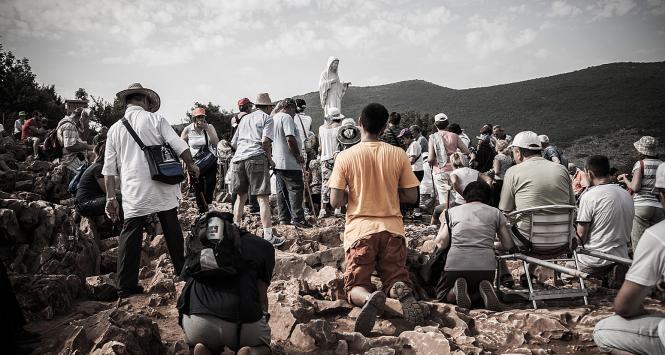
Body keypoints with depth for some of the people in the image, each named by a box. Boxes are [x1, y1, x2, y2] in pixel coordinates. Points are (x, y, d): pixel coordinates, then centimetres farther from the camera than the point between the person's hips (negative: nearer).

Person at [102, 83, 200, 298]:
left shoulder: (114, 129, 8)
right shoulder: (155, 119, -2)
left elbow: (109, 169, 7)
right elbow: (180, 146, -8)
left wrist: (111, 197, 10)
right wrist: (191, 165, 9)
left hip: (133, 193, 2)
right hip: (162, 189, -1)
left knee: (130, 236, 6)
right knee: (172, 231, 13)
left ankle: (126, 287, 10)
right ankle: (183, 271, 27)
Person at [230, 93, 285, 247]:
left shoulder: (244, 118, 25)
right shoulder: (267, 118, 8)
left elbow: (233, 143, 24)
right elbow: (265, 141, -7)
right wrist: (270, 159, 3)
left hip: (238, 158, 6)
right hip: (256, 158, -6)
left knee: (241, 196, 17)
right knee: (263, 198, -6)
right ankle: (268, 235, -9)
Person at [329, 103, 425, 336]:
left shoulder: (345, 157, -4)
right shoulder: (398, 155, 1)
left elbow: (336, 201, -7)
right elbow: (411, 197, 3)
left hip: (360, 229, -1)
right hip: (392, 228, 2)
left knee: (355, 286, 9)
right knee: (396, 279, 14)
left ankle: (369, 298, -27)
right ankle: (402, 291, -24)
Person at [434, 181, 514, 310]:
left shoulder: (452, 211, 12)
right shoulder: (495, 212, 13)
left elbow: (441, 244, 8)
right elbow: (508, 246, 12)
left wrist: (443, 223, 25)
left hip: (456, 266, -1)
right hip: (486, 267, 1)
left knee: (442, 295, 25)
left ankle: (456, 291, -10)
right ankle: (484, 292, -6)